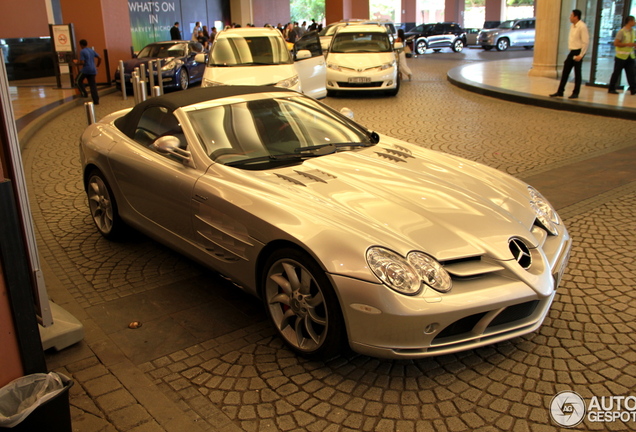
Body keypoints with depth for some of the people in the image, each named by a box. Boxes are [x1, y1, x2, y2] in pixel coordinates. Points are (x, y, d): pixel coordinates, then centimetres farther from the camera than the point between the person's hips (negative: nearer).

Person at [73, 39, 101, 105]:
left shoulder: (82, 51, -10)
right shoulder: (92, 50, 12)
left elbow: (82, 62, -16)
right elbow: (99, 58, 14)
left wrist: (76, 63, 2)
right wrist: (97, 66, 23)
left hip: (85, 70, -6)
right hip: (93, 70, 6)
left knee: (78, 81, 15)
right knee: (93, 85, 7)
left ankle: (84, 93, 2)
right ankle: (96, 101, 3)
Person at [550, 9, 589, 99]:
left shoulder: (582, 27, -16)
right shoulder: (572, 26, 9)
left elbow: (585, 42, -17)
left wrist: (581, 55, -19)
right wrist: (571, 50, 11)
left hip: (578, 52, -8)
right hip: (572, 51, 8)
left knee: (577, 73, 2)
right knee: (565, 71, 7)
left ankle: (575, 93, 12)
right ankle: (560, 91, 13)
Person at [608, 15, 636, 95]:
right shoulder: (621, 32, -12)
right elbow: (616, 43, -16)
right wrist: (627, 44, -21)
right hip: (621, 56, -6)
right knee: (616, 73, 3)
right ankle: (611, 89, 12)